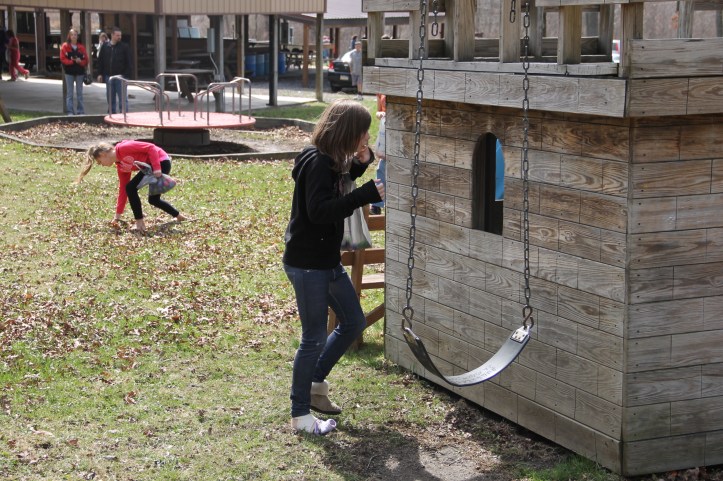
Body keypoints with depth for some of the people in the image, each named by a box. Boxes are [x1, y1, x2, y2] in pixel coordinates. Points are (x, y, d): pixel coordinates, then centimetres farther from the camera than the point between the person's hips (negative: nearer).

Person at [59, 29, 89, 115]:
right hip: (69, 72, -2)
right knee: (69, 93, 0)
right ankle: (70, 111, 3)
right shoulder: (65, 46, -1)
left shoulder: (81, 47, 5)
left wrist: (80, 61, -17)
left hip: (80, 72, 2)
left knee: (79, 93, 8)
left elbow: (86, 60, 4)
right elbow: (63, 59, -7)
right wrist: (73, 61, -18)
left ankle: (80, 111, 12)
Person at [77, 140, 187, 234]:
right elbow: (123, 189, 19)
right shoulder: (120, 166, 14)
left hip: (161, 161, -10)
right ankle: (179, 216, 42)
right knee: (153, 200, 22)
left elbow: (150, 147, -17)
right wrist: (118, 215, 21)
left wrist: (156, 168, -23)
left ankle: (140, 223, -6)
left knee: (131, 188, -12)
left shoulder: (123, 148, -13)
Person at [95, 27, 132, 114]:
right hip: (109, 76, 3)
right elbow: (100, 61, 13)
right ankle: (112, 114, 17)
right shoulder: (105, 47, 8)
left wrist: (127, 75, -8)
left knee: (122, 98, -5)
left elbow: (128, 63, -1)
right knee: (111, 98, 9)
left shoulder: (124, 47, 0)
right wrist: (100, 74, 6)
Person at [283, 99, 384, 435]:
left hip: (327, 262, 10)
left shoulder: (329, 160, 7)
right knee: (314, 339, 0)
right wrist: (367, 194, -32)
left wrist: (359, 163, 6)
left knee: (353, 322, 19)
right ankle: (300, 414, 13)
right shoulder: (317, 162, -21)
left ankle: (315, 383, 33)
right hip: (307, 265, -10)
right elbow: (319, 210, -31)